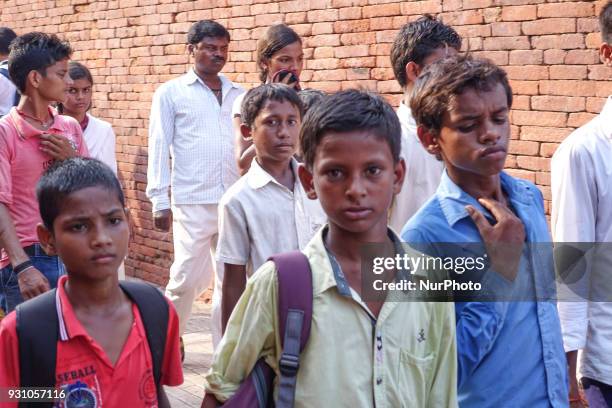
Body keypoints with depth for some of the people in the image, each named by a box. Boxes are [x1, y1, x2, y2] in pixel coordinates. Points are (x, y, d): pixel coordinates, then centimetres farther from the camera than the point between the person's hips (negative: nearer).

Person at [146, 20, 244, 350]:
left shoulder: (239, 95, 13)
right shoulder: (171, 93, 4)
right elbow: (159, 148, 1)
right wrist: (159, 201, -5)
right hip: (192, 202, -4)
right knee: (187, 278, -3)